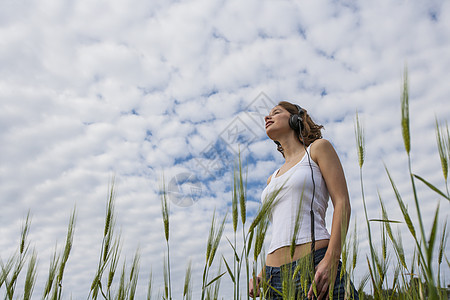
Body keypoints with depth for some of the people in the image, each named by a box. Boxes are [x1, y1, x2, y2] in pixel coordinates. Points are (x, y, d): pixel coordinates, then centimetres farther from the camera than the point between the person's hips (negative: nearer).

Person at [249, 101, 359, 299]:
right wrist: (262, 275, 7)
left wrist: (331, 260, -16)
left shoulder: (318, 148, 8)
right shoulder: (273, 180, 22)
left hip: (316, 268, -5)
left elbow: (342, 203, -3)